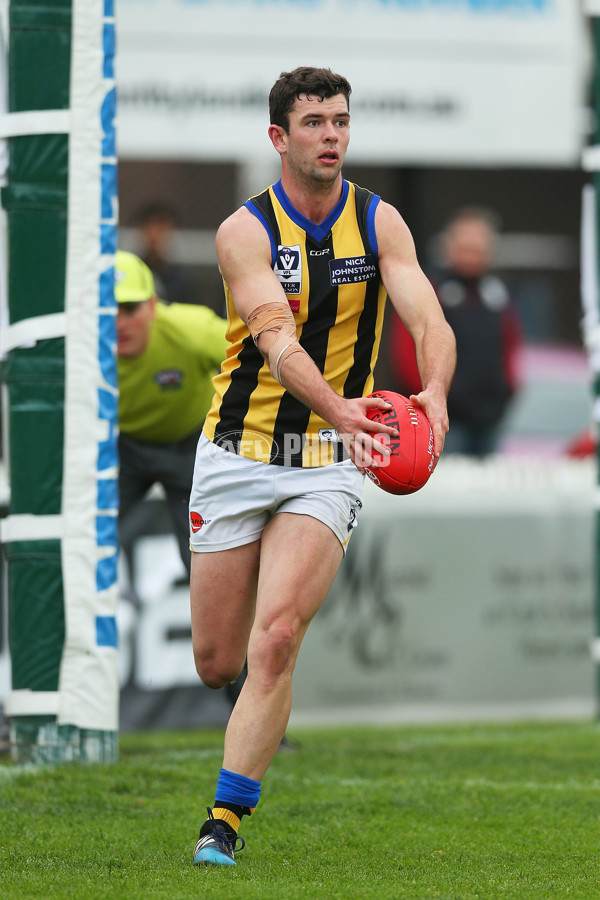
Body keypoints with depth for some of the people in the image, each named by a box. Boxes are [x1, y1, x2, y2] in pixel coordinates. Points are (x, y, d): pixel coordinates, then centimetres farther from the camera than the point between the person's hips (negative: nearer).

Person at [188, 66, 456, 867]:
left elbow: (428, 319, -16)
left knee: (276, 639, -19)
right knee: (216, 663, 4)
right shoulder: (245, 231, -9)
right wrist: (336, 407, -43)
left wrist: (434, 393, -38)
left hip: (328, 468, 0)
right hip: (238, 452, 0)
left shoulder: (379, 223, -2)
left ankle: (226, 820, -13)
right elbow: (277, 339, -24)